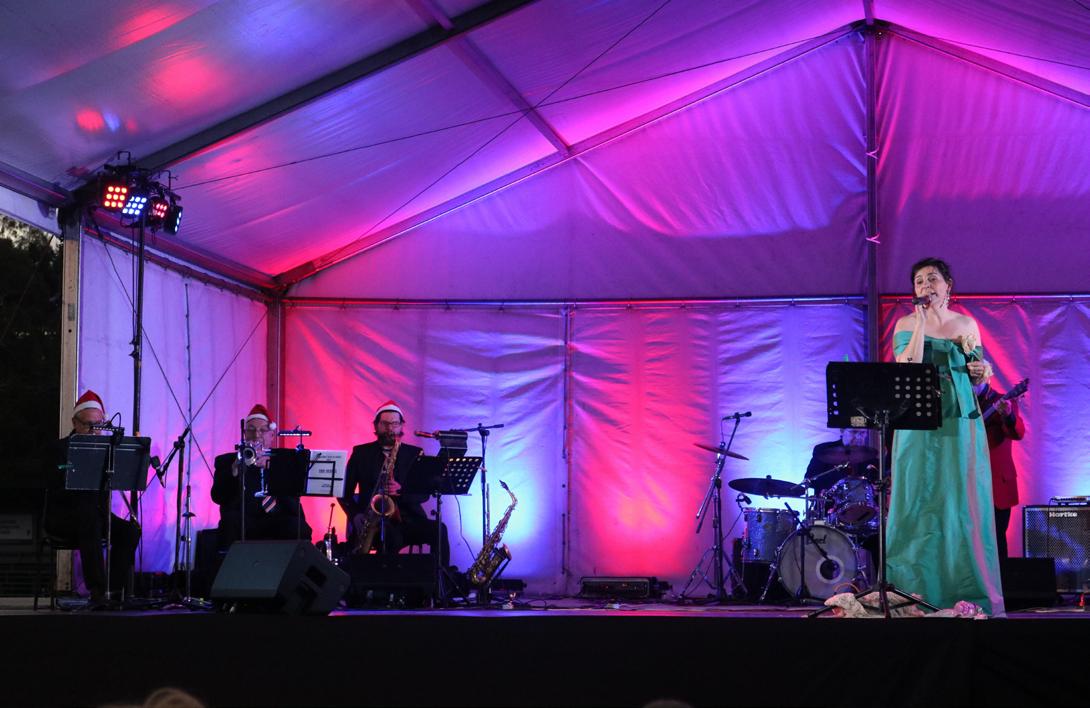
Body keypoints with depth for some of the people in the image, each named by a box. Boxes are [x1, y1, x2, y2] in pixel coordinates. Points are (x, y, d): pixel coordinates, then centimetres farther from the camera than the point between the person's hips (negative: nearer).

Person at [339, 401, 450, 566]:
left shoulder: (415, 453, 15)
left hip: (408, 520, 2)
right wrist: (356, 516, -8)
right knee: (392, 533, -37)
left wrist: (401, 490, -14)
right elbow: (345, 491, 11)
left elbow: (424, 493, 6)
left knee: (439, 530, -28)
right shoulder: (361, 453, 12)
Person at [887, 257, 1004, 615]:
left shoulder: (967, 324, 11)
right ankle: (919, 590, 0)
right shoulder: (906, 325, 3)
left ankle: (968, 590, 4)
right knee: (920, 502, -4)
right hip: (920, 424, -2)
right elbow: (908, 369, -14)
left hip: (962, 423, 2)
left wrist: (981, 370, -3)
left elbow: (977, 376, 19)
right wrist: (921, 323, -14)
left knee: (964, 502, 0)